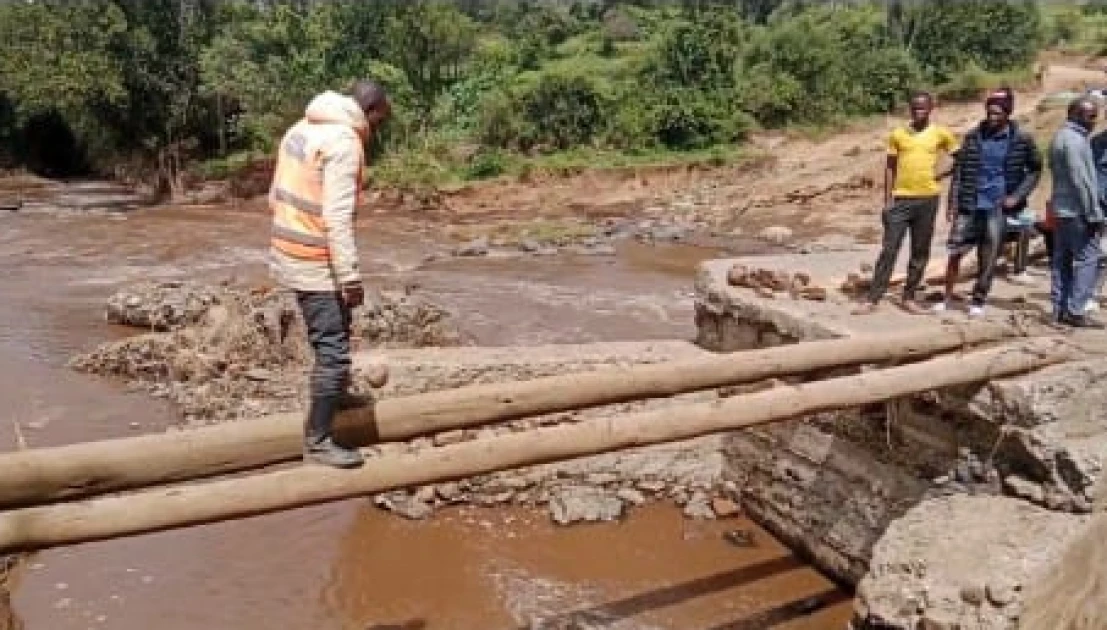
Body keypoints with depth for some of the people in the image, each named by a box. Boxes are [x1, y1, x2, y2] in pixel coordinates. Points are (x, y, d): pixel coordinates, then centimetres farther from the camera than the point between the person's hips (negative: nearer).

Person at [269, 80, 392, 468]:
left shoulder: (302, 128, 11)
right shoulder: (344, 141, -17)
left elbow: (276, 196, 15)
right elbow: (337, 217, -24)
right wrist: (351, 276, -21)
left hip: (289, 254, 10)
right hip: (315, 264, -10)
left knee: (332, 336, 27)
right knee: (333, 352, -3)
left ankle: (332, 394, 45)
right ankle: (317, 442, 4)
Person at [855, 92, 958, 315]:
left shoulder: (941, 134, 3)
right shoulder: (898, 134, 4)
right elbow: (890, 169, 6)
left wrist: (940, 175, 2)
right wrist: (887, 200, 0)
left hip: (927, 199, 1)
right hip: (900, 199, 0)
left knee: (920, 252, 6)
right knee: (889, 250, -3)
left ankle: (909, 297, 17)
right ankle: (873, 299, -1)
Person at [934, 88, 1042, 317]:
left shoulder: (1021, 139, -4)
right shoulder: (973, 136, 1)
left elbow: (1035, 170, 6)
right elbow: (959, 170, 3)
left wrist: (1017, 196, -6)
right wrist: (953, 204, -1)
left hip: (998, 209, -2)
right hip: (969, 206, 2)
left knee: (988, 260, 4)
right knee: (955, 252, 2)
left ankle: (978, 301, 19)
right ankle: (947, 298, 15)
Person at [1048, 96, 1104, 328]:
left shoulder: (1060, 137, 16)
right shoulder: (1075, 140, -15)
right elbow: (1082, 181, -19)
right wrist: (1094, 214, -17)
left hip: (1062, 209, 10)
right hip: (1077, 211, -10)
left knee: (1063, 260, 10)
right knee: (1087, 258, -7)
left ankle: (1060, 309, 12)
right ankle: (1075, 310, -9)